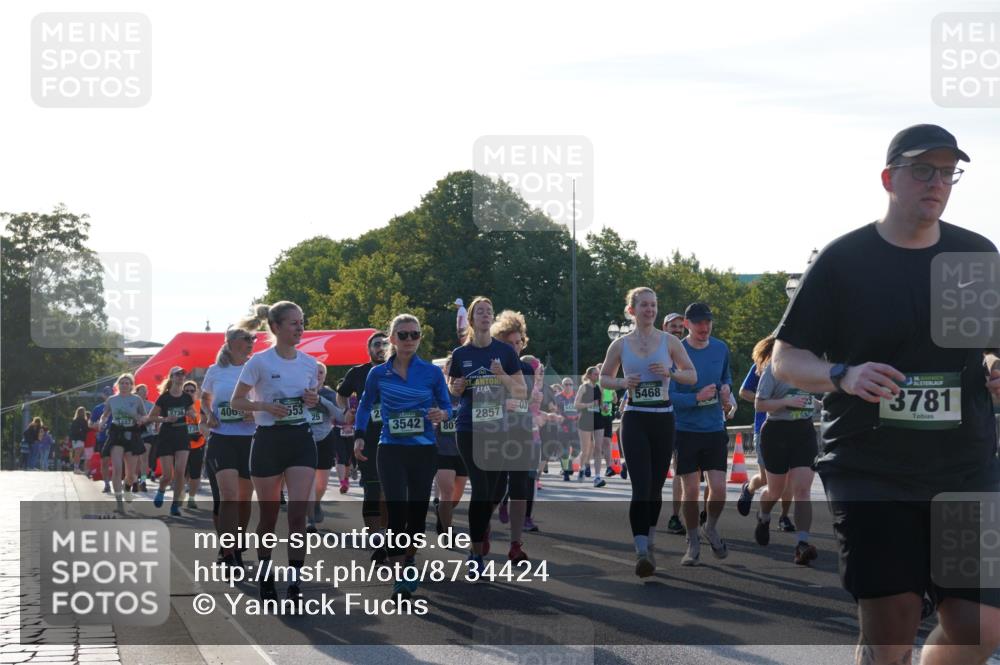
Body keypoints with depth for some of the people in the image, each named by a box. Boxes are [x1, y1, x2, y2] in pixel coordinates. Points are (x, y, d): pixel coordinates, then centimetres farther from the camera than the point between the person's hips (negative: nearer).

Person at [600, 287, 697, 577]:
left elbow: (692, 375, 8)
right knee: (641, 486, -15)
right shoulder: (620, 345, 3)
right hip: (635, 420, -2)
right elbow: (604, 377, 13)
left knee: (655, 487, 9)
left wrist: (670, 372, -12)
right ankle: (642, 551, -22)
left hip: (663, 419, 2)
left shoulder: (669, 342, 4)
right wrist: (622, 382, -8)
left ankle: (649, 544, 27)